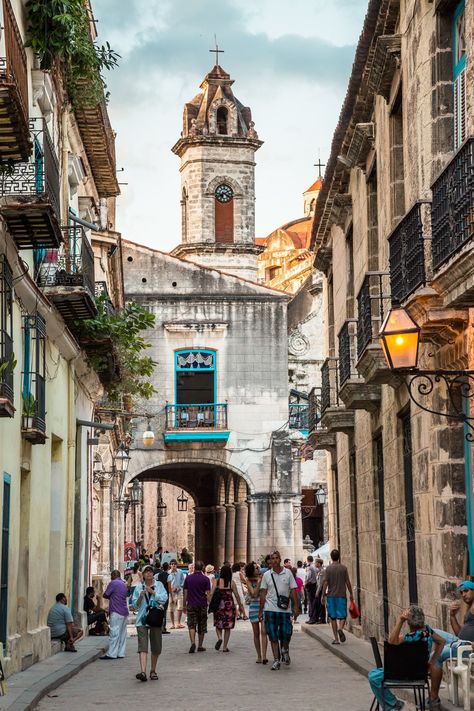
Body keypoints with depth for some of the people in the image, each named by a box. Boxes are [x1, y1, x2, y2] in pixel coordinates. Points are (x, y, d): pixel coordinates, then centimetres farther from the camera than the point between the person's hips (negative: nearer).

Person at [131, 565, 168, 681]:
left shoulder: (159, 585, 7)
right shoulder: (139, 587, 8)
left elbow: (164, 598, -6)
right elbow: (135, 605, 7)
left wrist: (153, 592, -15)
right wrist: (140, 596, -11)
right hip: (142, 619, -1)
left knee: (156, 647, 8)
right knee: (143, 646, -14)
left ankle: (153, 670, 25)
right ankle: (143, 671, -25)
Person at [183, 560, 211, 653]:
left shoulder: (188, 578, 2)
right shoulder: (205, 579, -3)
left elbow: (185, 593, 4)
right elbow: (208, 594, -7)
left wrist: (184, 605, 11)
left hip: (191, 605, 0)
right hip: (202, 605, 0)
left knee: (191, 625, -1)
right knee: (202, 626, 11)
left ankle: (193, 642, -22)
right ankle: (200, 646, 17)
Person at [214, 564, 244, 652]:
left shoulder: (217, 581, -3)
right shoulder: (232, 582, -3)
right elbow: (237, 595, 0)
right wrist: (240, 605, 11)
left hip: (219, 605, 0)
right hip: (229, 604, 0)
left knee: (218, 625, 14)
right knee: (227, 627, 8)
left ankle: (219, 638, -14)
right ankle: (225, 647, 8)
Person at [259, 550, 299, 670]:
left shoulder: (288, 573, 5)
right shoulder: (267, 575, 5)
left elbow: (293, 590, 6)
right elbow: (263, 593, 7)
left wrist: (296, 607, 0)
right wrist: (261, 611, 4)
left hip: (285, 609, 0)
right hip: (270, 609, 0)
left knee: (286, 634, 0)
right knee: (273, 636, 0)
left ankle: (285, 650, 30)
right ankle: (276, 660, 7)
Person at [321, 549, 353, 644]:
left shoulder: (328, 568, -2)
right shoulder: (343, 568, -1)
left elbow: (325, 582, -4)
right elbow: (347, 582, 1)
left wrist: (323, 595, 3)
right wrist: (351, 594, 10)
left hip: (331, 596, 0)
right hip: (341, 595, 0)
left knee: (333, 617, 7)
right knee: (342, 615, 5)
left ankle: (336, 638, 6)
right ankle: (340, 628, -25)